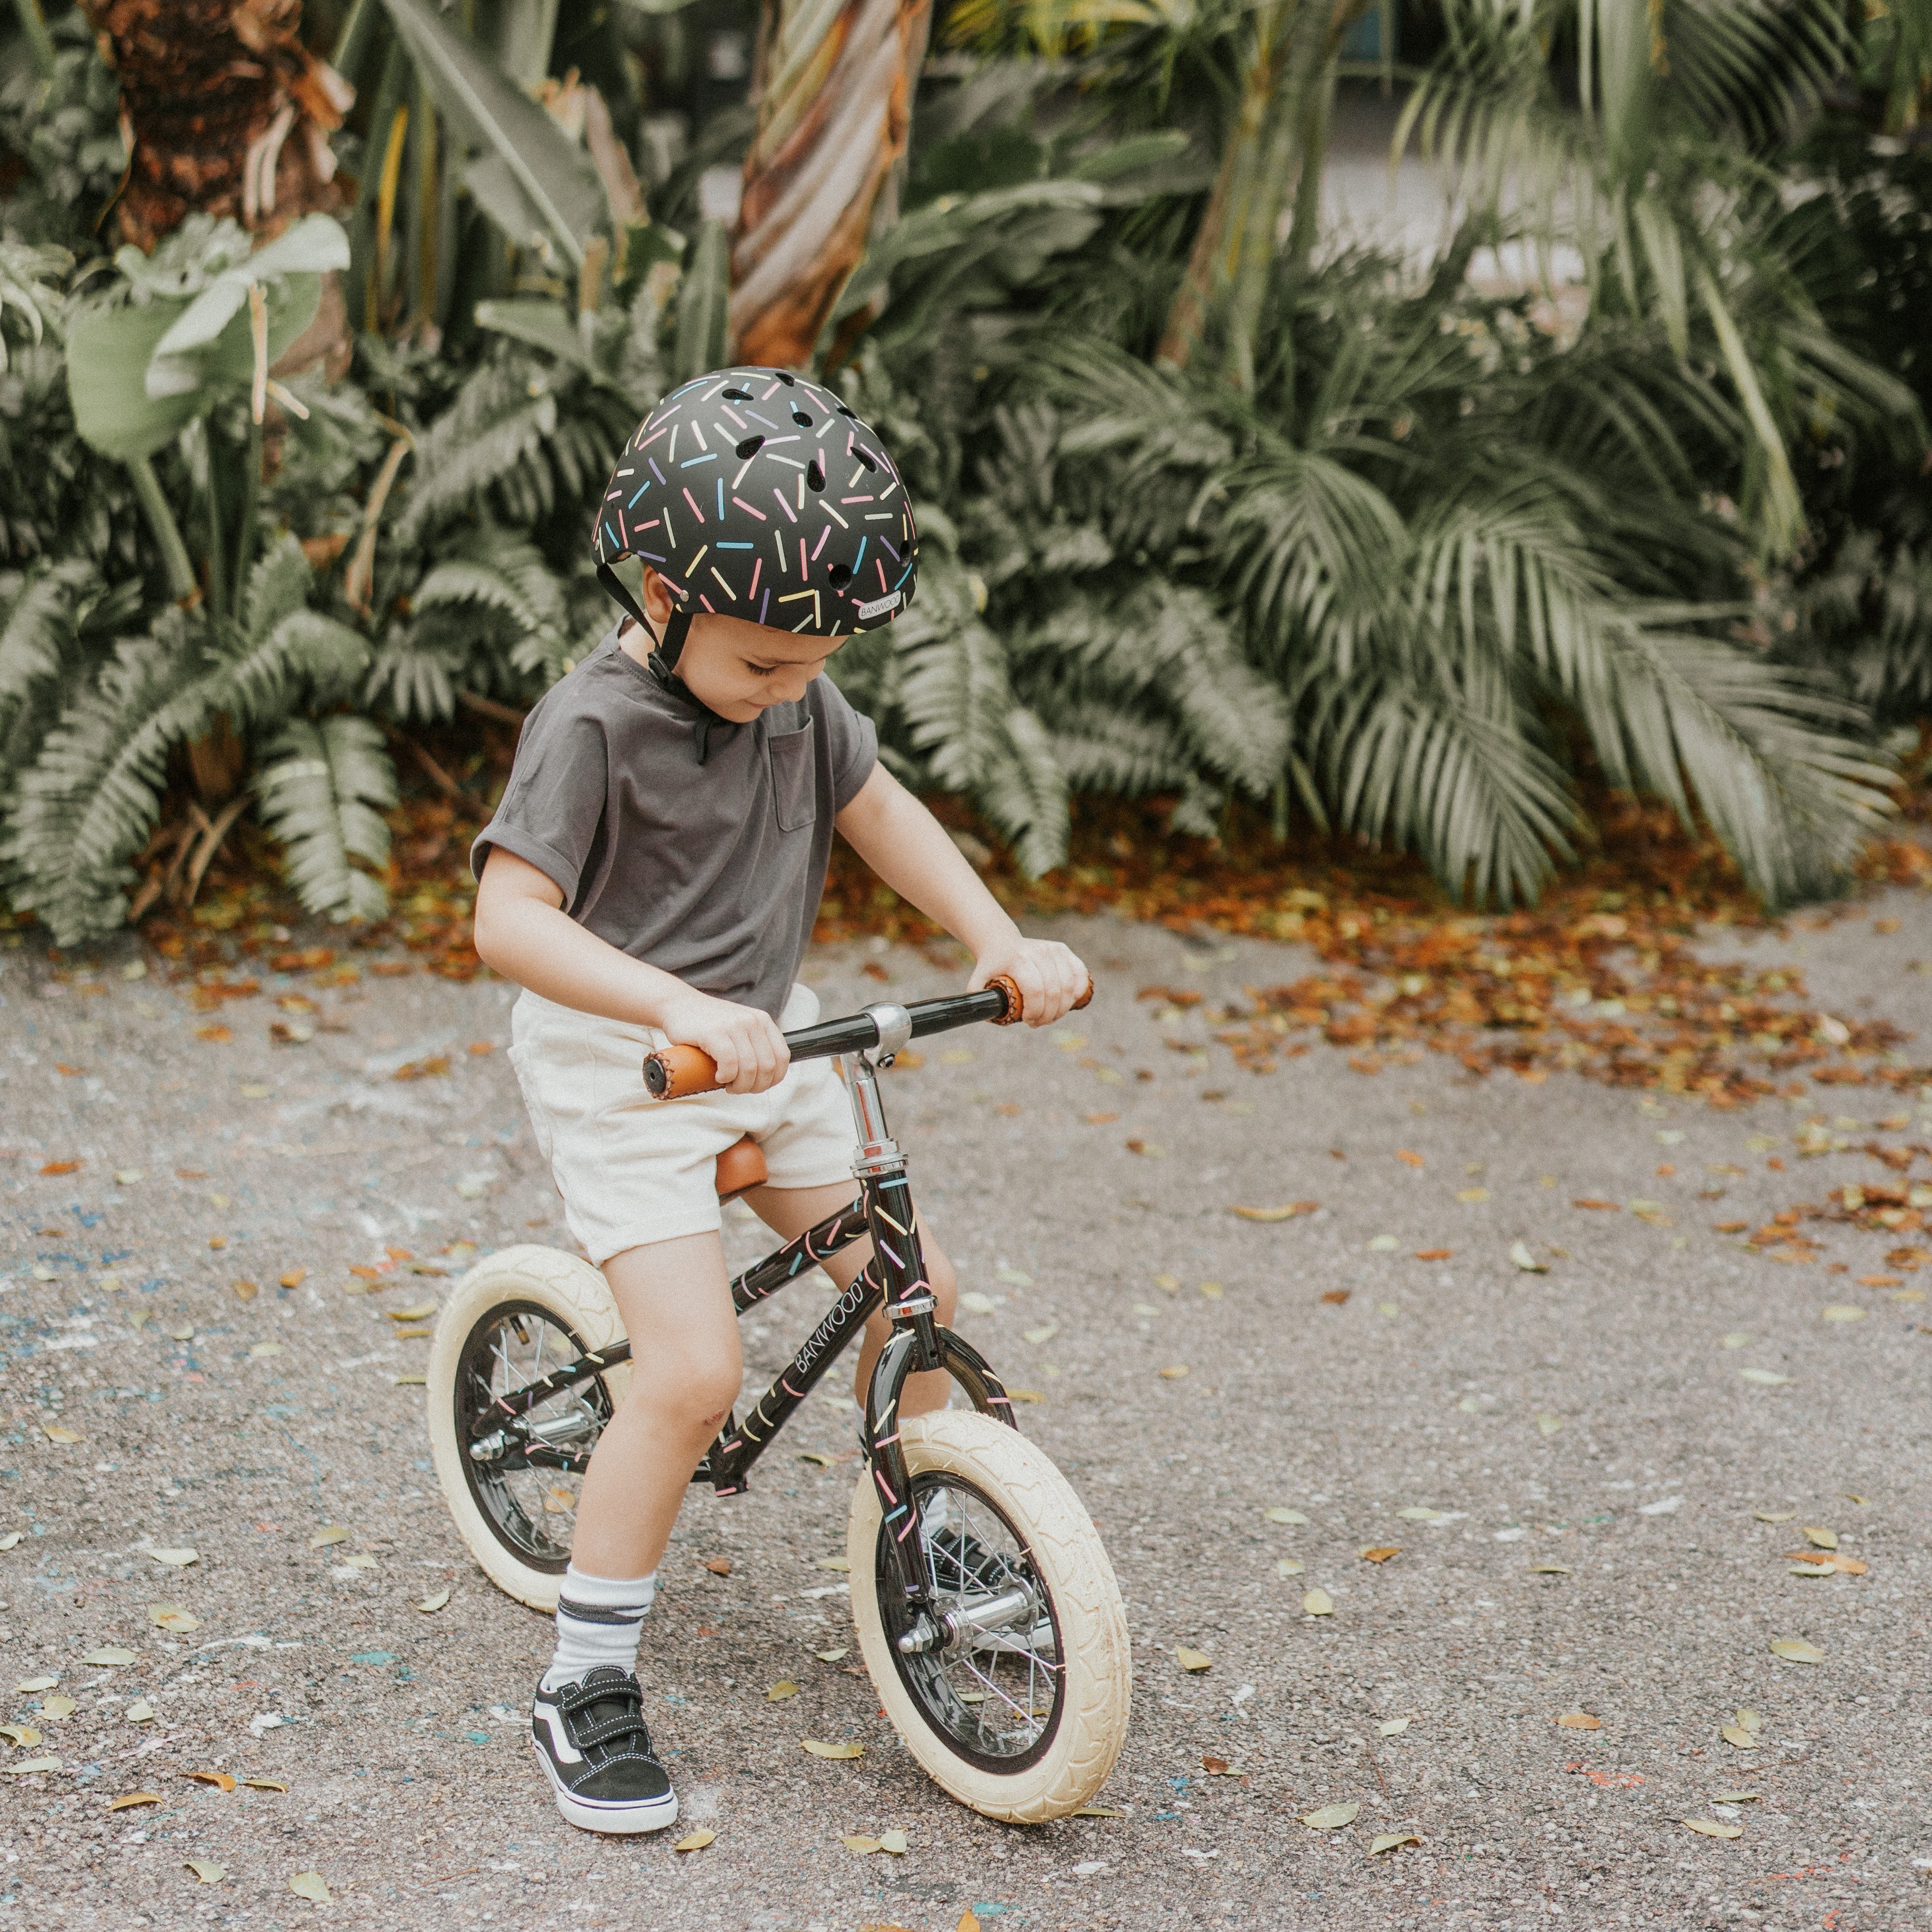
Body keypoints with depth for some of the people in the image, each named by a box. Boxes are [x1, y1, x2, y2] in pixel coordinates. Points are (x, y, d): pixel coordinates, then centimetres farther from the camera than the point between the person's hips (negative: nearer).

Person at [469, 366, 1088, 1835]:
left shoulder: (795, 690, -1)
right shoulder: (593, 724, -22)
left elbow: (878, 808, 11)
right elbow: (511, 917, -29)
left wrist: (1003, 941, -1)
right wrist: (676, 1009, -42)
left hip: (763, 1040, 7)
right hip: (618, 1065, -7)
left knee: (916, 1288, 3)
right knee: (695, 1372, -17)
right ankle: (587, 1686, -2)